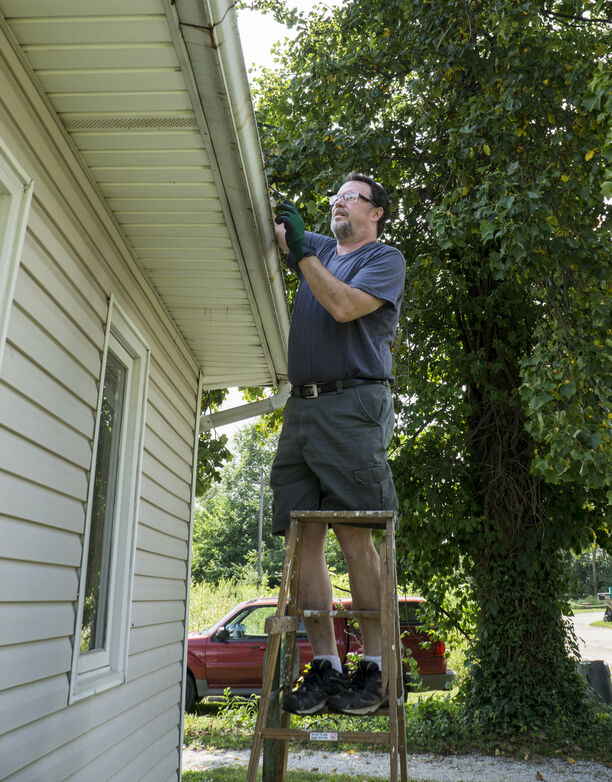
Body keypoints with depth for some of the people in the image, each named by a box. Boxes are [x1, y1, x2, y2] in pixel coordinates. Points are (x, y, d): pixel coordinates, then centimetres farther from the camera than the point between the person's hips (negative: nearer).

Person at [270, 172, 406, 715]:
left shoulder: (386, 259, 7)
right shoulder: (319, 249, 25)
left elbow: (345, 307, -10)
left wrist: (301, 251, -6)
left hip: (352, 406, -6)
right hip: (301, 407, 6)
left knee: (355, 537, -9)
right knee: (305, 539, 0)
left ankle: (374, 670, 1)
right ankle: (325, 667, 6)